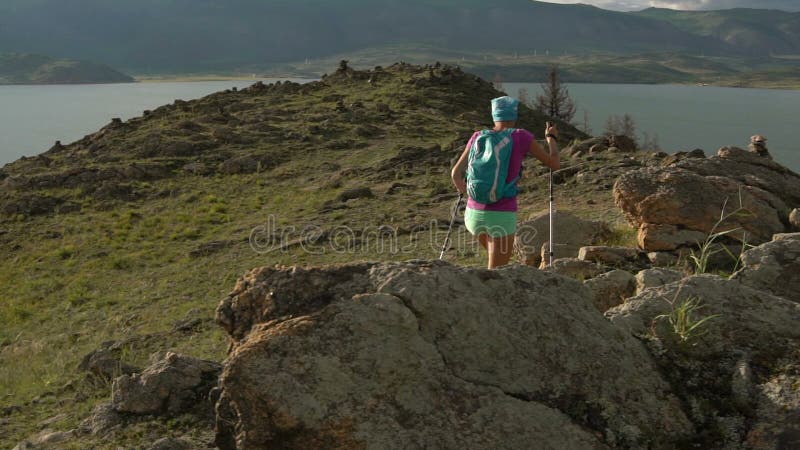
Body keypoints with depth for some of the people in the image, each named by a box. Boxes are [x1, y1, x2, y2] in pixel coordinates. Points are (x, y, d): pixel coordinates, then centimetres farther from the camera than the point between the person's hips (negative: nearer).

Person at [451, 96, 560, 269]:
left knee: (498, 258, 34)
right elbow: (555, 164, 5)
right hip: (502, 217, -4)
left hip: (474, 215, 5)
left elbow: (456, 173, 1)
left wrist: (462, 189, 23)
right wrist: (552, 138, 24)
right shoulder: (522, 136, -3)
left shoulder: (478, 136, 6)